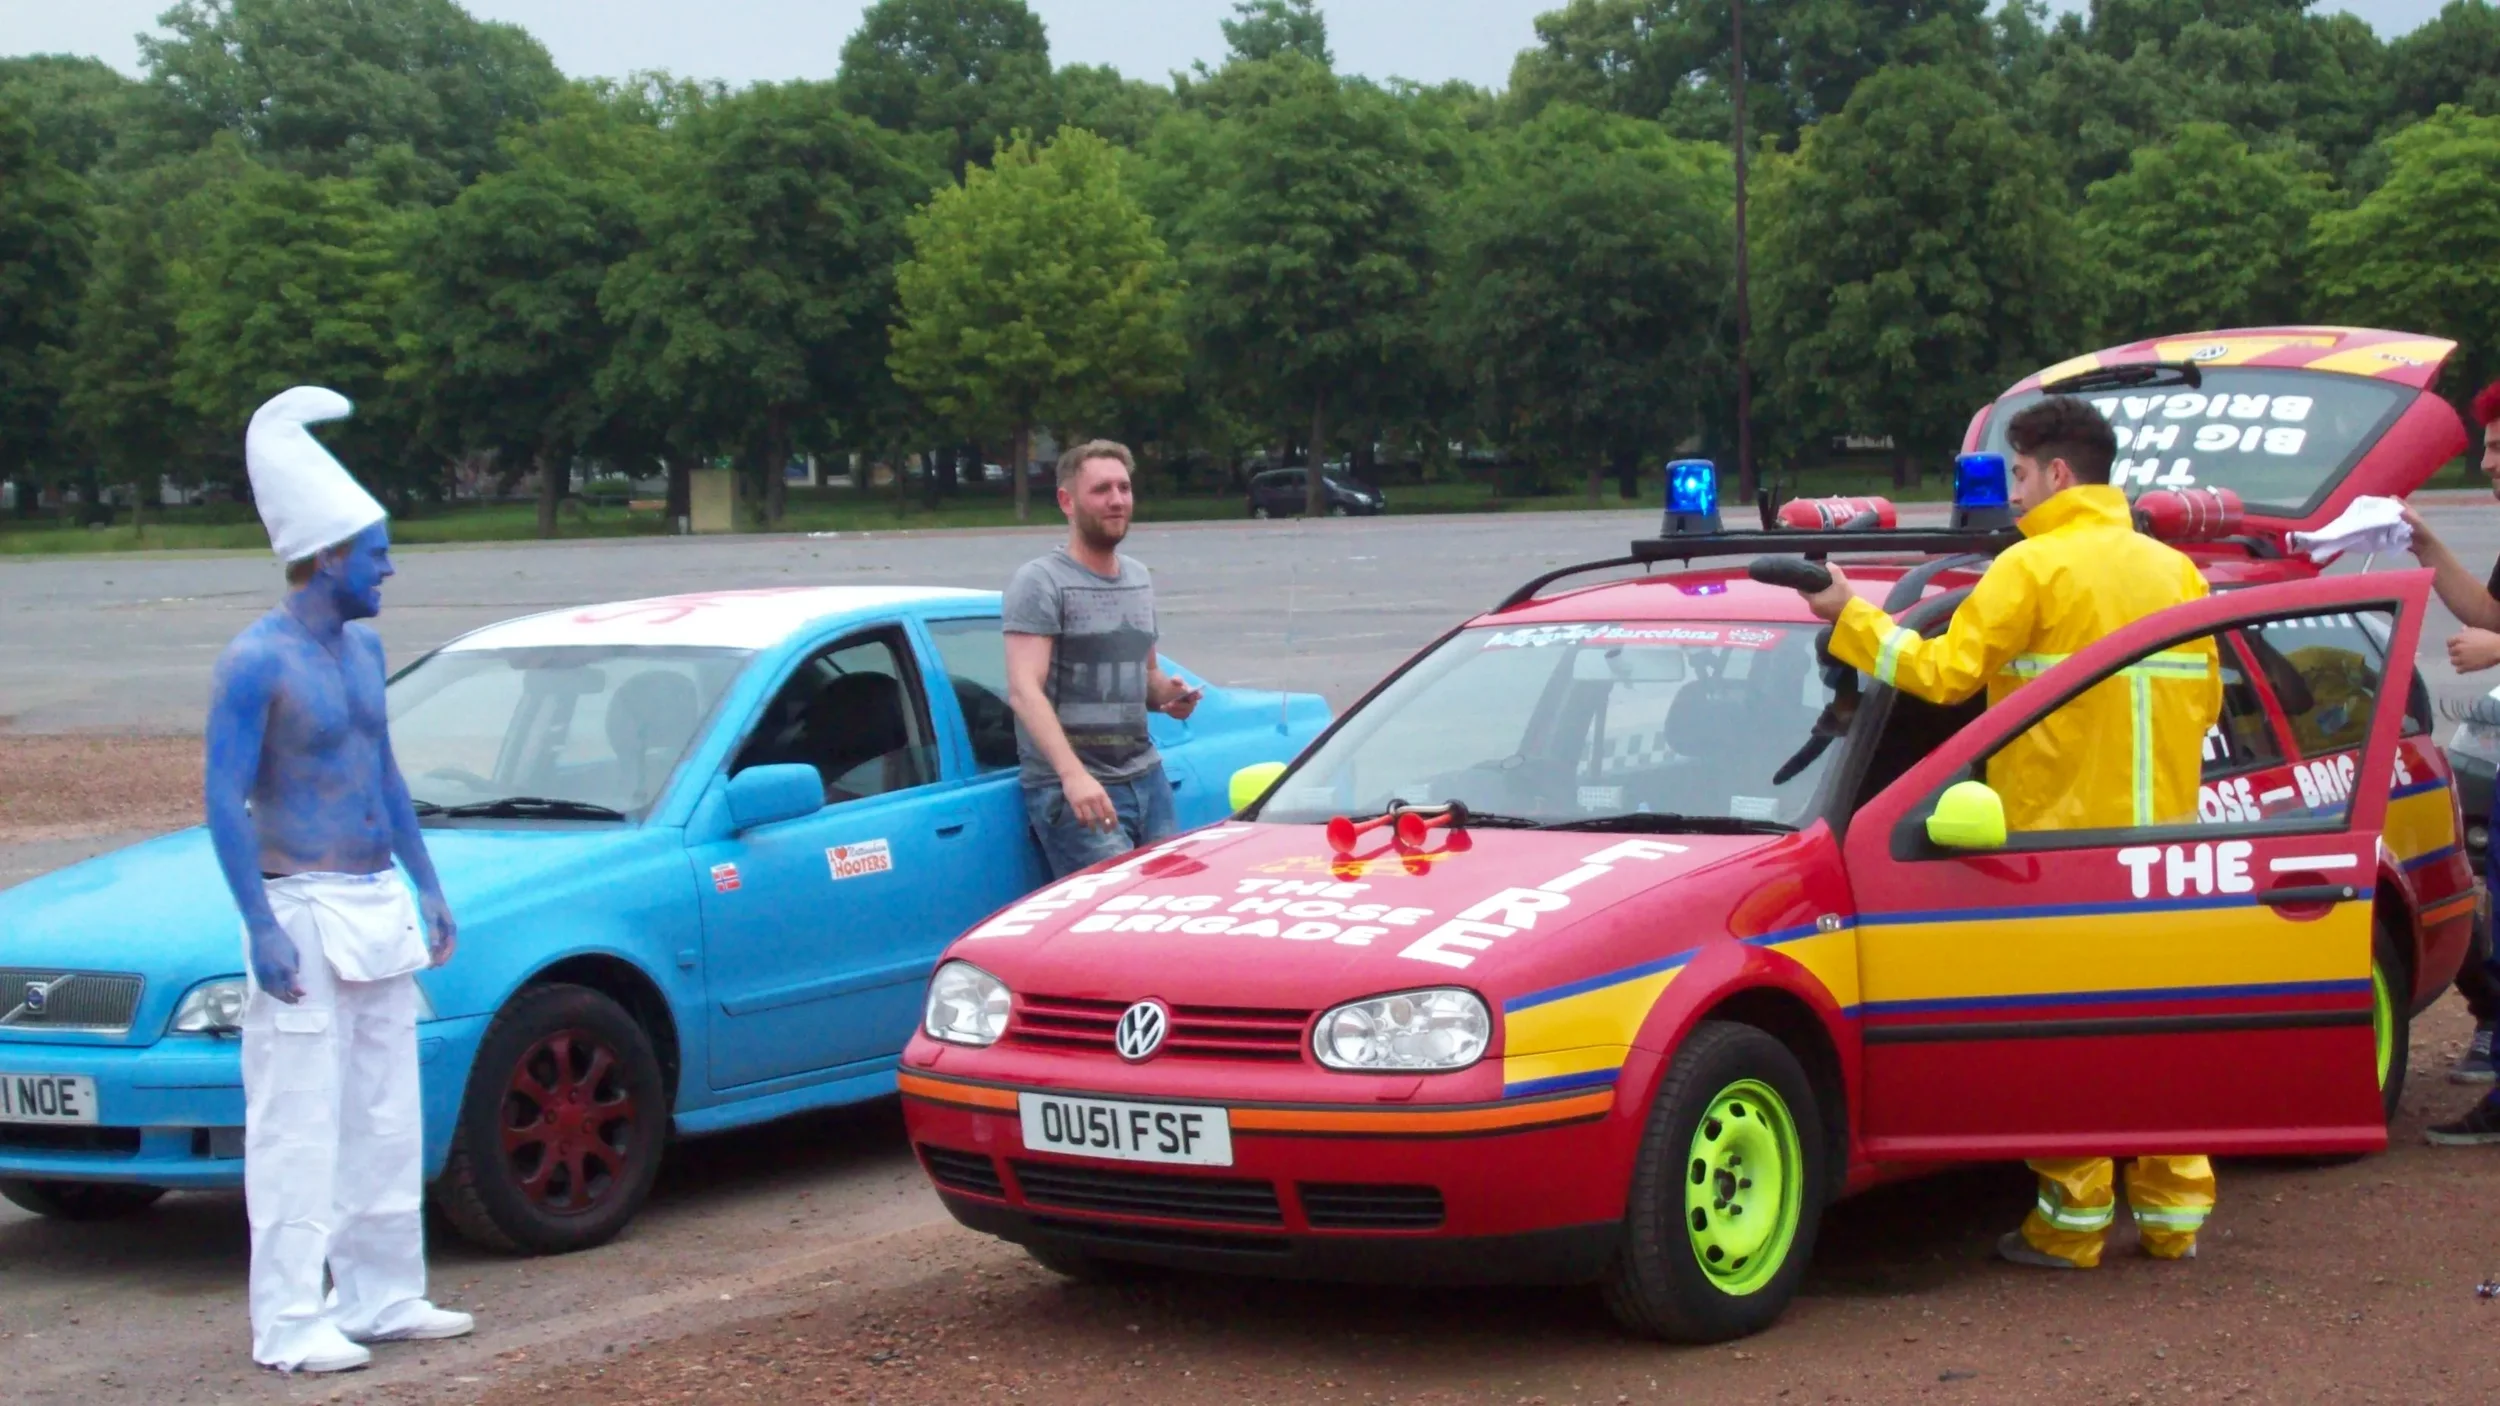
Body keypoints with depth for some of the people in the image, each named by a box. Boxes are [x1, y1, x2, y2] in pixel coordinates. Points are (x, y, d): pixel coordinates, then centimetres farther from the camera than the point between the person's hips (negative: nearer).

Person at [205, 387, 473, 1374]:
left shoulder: (362, 648, 12)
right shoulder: (258, 662, -13)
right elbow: (226, 802, -16)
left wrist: (425, 886, 19)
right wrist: (263, 927, -21)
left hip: (378, 911, 8)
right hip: (304, 913, -8)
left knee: (386, 1123, 12)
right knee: (298, 1128, -6)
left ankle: (382, 1297, 21)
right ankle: (289, 1325, -3)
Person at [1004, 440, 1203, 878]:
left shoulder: (1139, 578, 18)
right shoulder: (1041, 582, -6)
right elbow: (1024, 691, -17)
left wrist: (1167, 693, 4)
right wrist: (1072, 774, -31)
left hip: (1147, 779, 7)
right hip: (1071, 790, -7)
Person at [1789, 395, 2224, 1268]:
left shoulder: (2035, 566, -8)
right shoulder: (2174, 569, 11)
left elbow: (1944, 672, -14)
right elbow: (2205, 697, 13)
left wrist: (1848, 617, -5)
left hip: (2061, 837, -6)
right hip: (2160, 835, 6)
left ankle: (2073, 1221, 5)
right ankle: (2173, 1213, 14)